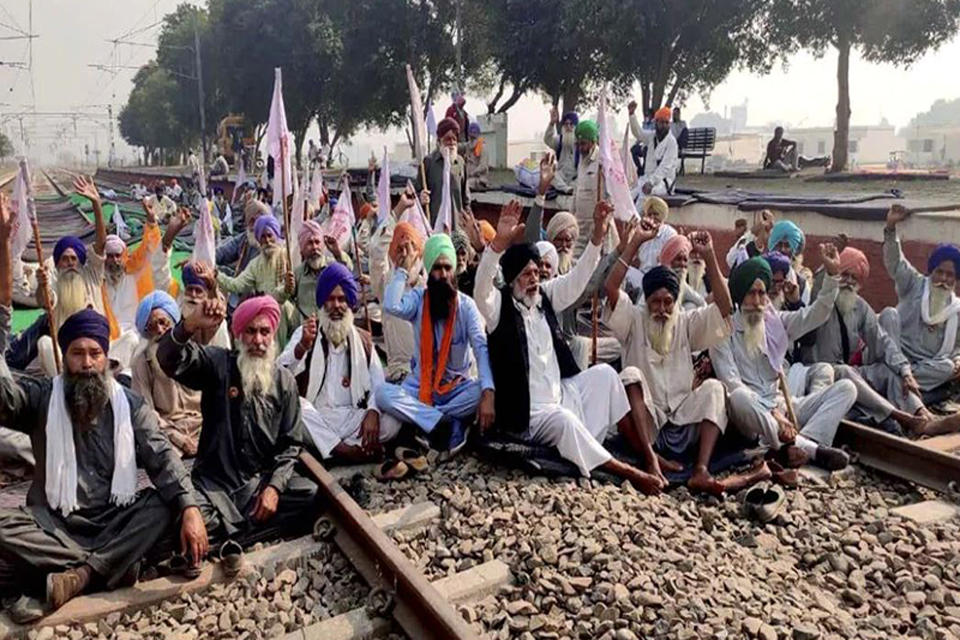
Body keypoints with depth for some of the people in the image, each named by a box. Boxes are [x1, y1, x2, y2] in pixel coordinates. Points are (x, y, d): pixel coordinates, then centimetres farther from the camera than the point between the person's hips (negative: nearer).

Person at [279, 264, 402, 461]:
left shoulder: (364, 340, 13)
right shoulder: (306, 333, 7)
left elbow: (378, 384, 2)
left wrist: (373, 412, -19)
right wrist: (302, 346, -29)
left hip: (352, 418, 1)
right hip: (316, 419, -1)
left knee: (391, 423, -25)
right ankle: (346, 450, -27)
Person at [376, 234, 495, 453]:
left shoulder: (466, 305, -7)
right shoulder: (418, 299, -4)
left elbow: (482, 349, -19)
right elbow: (391, 306, -27)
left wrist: (488, 393, -35)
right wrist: (403, 271, -13)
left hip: (457, 388, 0)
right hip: (420, 387, 1)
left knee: (483, 390, -31)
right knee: (383, 393, -28)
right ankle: (448, 424, -30)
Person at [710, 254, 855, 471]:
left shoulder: (776, 321, 15)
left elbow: (815, 315, 4)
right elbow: (732, 384, -14)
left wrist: (832, 274, -8)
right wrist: (772, 413, -23)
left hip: (782, 406, 6)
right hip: (751, 413, -5)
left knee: (846, 388, -9)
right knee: (738, 398, -39)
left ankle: (802, 445, -31)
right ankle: (812, 449, -33)